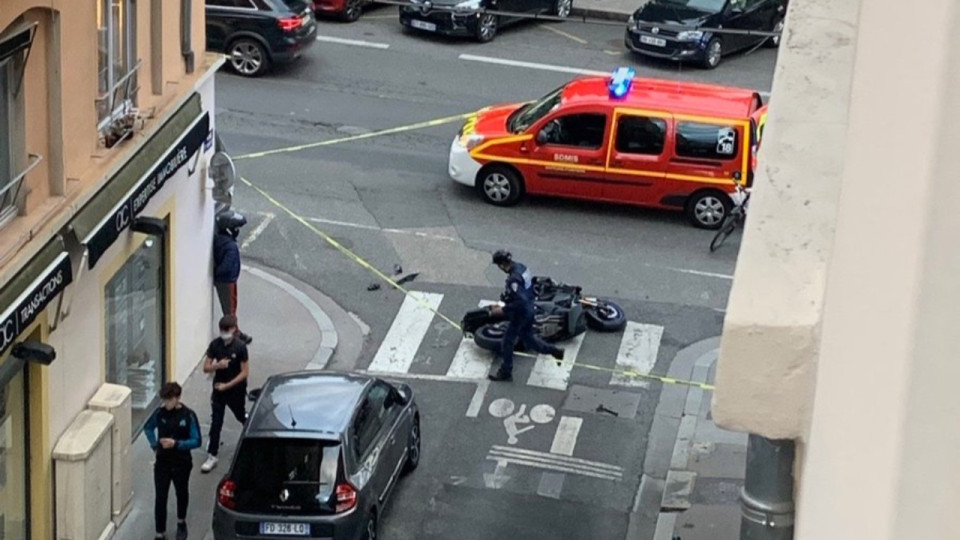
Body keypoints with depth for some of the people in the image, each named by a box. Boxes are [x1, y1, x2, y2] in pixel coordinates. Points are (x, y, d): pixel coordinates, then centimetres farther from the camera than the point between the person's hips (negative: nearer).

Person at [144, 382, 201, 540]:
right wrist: (154, 444, 0)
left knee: (182, 494, 21)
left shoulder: (188, 415, -16)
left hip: (182, 463, -1)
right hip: (162, 463, 1)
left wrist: (176, 444, -26)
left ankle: (181, 523, 46)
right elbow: (148, 428, 12)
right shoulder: (160, 412, -8)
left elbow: (196, 441, -14)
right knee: (160, 499, -1)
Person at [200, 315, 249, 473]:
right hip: (218, 389, 2)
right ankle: (212, 456, 3)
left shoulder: (240, 347, -17)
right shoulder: (215, 345, -6)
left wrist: (227, 385, -19)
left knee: (242, 417, 19)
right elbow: (206, 368, -2)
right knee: (216, 423, -1)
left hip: (236, 390, -2)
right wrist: (217, 365, -24)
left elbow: (244, 372, -15)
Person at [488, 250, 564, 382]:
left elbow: (520, 302, -33)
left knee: (507, 343, 7)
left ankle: (505, 373, 20)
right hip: (529, 310, 9)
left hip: (520, 314, -9)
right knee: (528, 337, 27)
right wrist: (507, 296, 14)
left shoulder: (514, 279, -31)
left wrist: (503, 310, -23)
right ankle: (555, 351, 29)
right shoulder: (521, 267, -2)